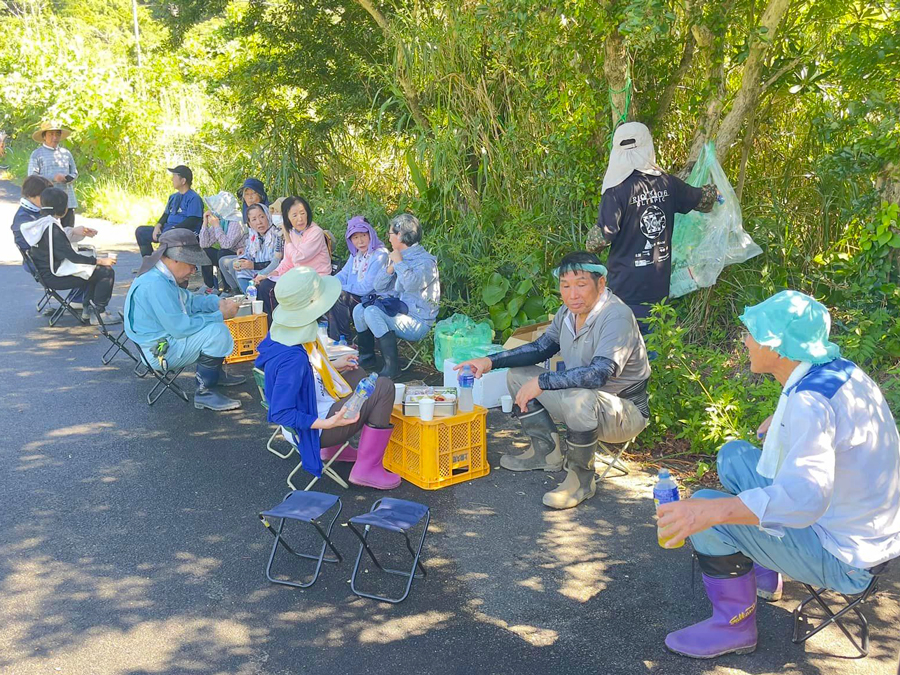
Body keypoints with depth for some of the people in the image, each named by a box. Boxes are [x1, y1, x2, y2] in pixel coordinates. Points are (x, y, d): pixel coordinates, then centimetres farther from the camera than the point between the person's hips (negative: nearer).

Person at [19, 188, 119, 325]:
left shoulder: (40, 223, 7)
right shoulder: (51, 228, -23)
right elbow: (72, 256, -23)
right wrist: (100, 261, -16)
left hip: (46, 272, 11)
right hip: (54, 277, -11)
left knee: (95, 269, 26)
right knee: (107, 272, -13)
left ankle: (87, 309, 23)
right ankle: (98, 315, -5)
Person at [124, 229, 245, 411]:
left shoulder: (161, 276, 5)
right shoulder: (155, 285, -28)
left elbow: (189, 300, 17)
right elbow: (180, 327, -30)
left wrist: (219, 302, 0)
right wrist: (220, 315, -22)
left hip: (167, 334, 11)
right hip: (160, 351, -11)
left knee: (212, 322, 18)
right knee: (217, 332, -22)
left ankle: (215, 373, 26)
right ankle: (204, 393, -13)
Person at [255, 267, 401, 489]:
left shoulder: (285, 330, -7)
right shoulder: (293, 359, -35)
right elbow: (279, 413, -31)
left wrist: (332, 366, 15)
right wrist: (327, 424, -33)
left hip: (314, 407, 10)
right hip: (315, 427, -10)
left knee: (358, 374, 28)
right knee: (384, 387, -13)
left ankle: (333, 449, 23)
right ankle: (367, 469, -6)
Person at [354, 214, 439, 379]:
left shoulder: (426, 261, -13)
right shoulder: (396, 256, 13)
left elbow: (412, 284, -32)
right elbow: (378, 286, 12)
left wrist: (399, 262, -18)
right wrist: (390, 267, -5)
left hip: (418, 321, -8)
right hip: (396, 308, 9)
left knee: (372, 312, -26)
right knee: (359, 310, -2)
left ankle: (392, 366, -23)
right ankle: (366, 358, 11)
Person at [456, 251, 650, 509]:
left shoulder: (617, 317, -26)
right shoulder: (569, 311, 0)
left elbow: (599, 373, -37)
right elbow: (542, 347, 13)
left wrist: (542, 382, -34)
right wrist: (491, 361, 2)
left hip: (627, 412, -8)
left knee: (580, 399, -41)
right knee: (518, 375, 7)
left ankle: (581, 479, -17)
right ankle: (546, 452, 12)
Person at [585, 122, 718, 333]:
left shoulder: (617, 191, -17)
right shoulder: (666, 182, 0)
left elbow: (604, 235, -21)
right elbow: (701, 199, 16)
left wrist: (591, 244, 3)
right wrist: (715, 189, 40)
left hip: (627, 288, -5)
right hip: (659, 284, 5)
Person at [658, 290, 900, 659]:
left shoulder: (810, 402, -30)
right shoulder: (840, 369, -1)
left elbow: (805, 495, -45)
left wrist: (709, 511, -51)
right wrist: (785, 422, 12)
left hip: (843, 559, -9)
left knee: (709, 511, -19)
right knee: (734, 455, 14)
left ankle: (734, 624, 0)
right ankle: (764, 574, 25)